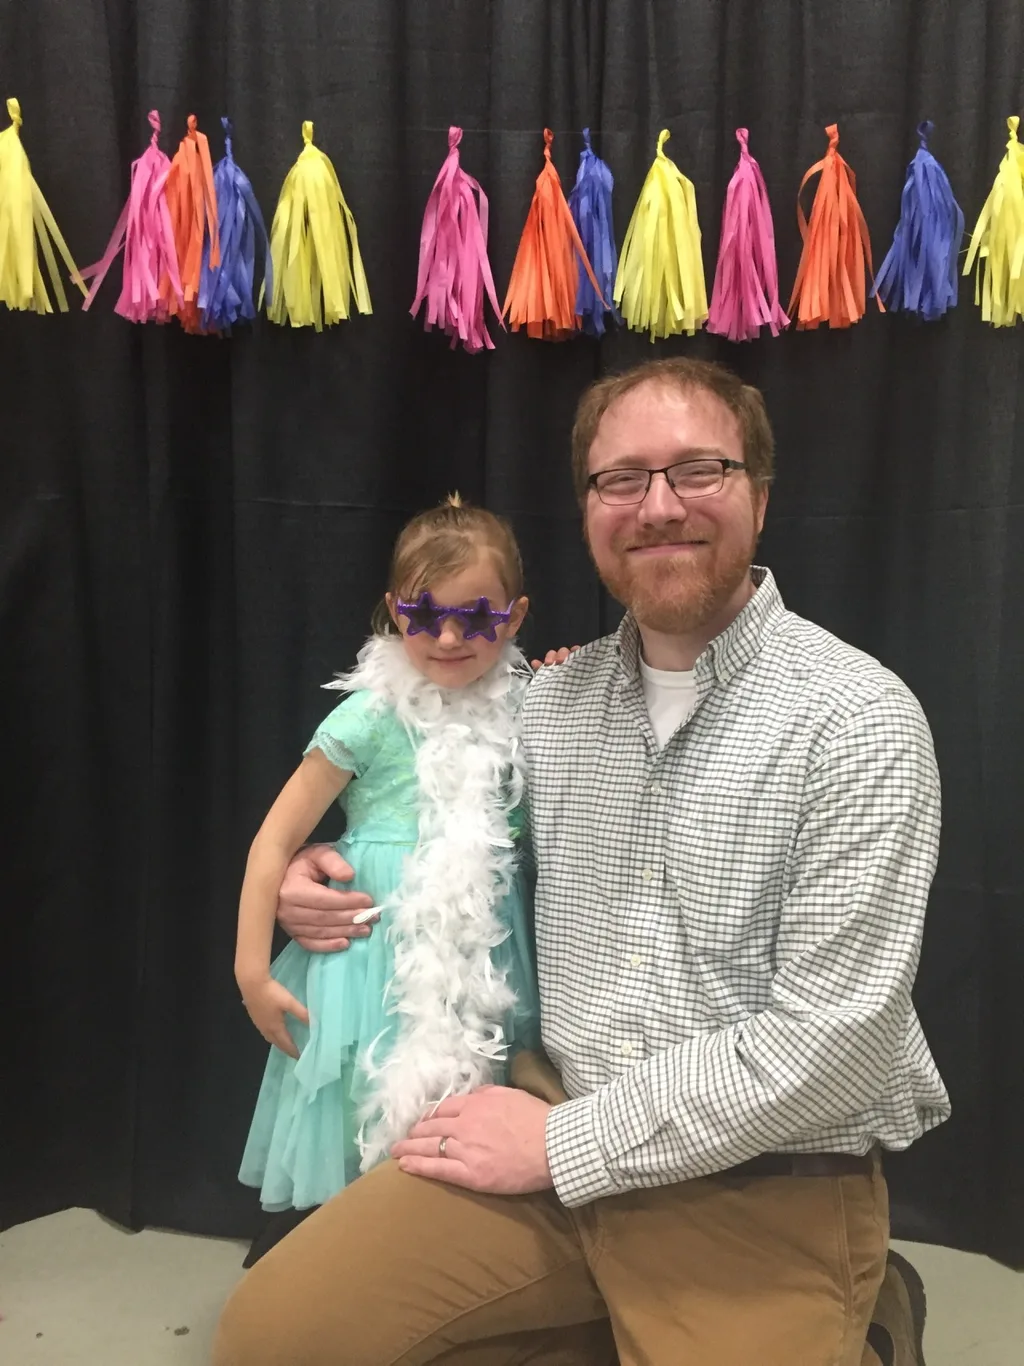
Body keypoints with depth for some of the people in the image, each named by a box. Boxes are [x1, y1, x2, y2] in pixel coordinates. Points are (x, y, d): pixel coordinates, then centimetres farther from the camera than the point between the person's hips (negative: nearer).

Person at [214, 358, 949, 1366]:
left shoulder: (858, 722, -13)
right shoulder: (554, 698, 4)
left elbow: (835, 1037, -19)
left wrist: (567, 1145, -15)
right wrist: (335, 877, 3)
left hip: (768, 1187, -3)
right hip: (559, 1129, 4)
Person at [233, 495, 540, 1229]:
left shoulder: (521, 713, 0)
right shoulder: (372, 718, -10)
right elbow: (276, 841, -5)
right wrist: (252, 971, -4)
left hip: (488, 970, 3)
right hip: (386, 967, -3)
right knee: (373, 1156, 7)